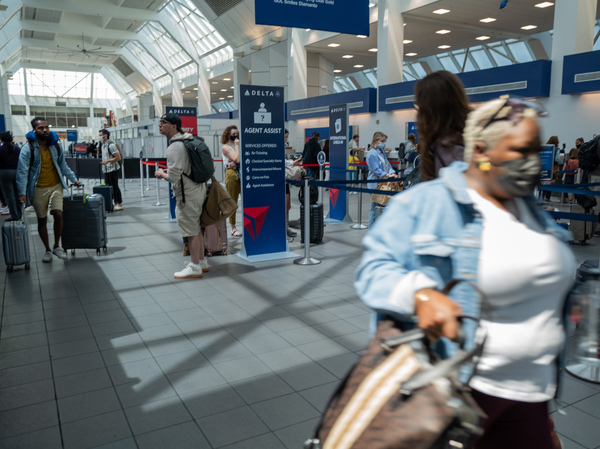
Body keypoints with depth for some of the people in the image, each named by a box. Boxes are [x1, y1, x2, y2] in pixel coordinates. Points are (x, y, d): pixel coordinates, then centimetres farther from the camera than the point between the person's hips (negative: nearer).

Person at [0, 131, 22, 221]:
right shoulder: (18, 149, 5)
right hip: (17, 172, 5)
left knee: (9, 195, 0)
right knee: (17, 194, 13)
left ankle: (14, 216, -1)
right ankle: (19, 214, 18)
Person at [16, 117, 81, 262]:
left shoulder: (55, 146, 4)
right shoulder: (28, 149, -9)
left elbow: (63, 166, 16)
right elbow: (22, 171, -10)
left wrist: (74, 180, 14)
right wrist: (22, 192, -17)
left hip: (55, 186, 2)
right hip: (38, 189, -2)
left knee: (58, 214, -13)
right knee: (42, 220, 7)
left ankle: (57, 246, 6)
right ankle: (47, 250, 22)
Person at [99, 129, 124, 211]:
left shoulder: (111, 145, -15)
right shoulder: (103, 145, 13)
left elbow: (118, 157, -18)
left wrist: (107, 161, -20)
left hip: (113, 169, -9)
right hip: (106, 170, 9)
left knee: (115, 186, -3)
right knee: (108, 186, 9)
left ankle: (119, 204, 5)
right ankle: (115, 203, 15)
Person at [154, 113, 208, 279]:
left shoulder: (175, 147, -20)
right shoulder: (190, 139, 11)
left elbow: (173, 176, -23)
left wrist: (161, 173, -4)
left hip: (187, 194, -10)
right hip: (198, 188, 10)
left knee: (191, 231, -2)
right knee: (196, 229, 18)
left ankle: (195, 267, 6)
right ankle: (202, 261, 27)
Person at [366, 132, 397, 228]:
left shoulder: (382, 152, 16)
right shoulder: (372, 154, -12)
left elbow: (387, 164, 16)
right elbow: (376, 169, -18)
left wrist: (392, 173, -3)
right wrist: (386, 175, -25)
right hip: (375, 183, -9)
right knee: (375, 207, -3)